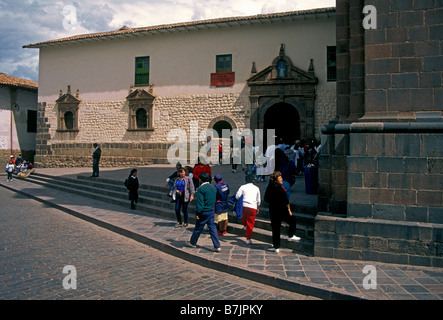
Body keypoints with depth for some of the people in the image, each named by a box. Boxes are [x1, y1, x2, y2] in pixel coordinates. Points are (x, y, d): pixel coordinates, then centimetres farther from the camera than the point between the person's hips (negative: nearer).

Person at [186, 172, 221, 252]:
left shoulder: (201, 189, -16)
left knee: (198, 228, 10)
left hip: (203, 212, -6)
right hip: (211, 211, 6)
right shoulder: (213, 188, 6)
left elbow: (199, 202, -19)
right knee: (212, 228, 8)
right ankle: (217, 246, 5)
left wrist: (197, 213, -14)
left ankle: (192, 243, 29)